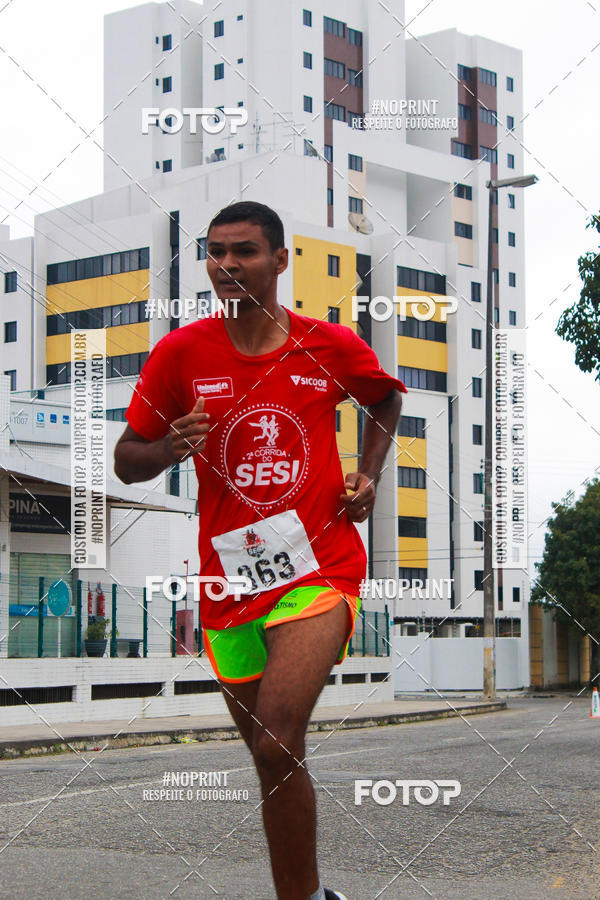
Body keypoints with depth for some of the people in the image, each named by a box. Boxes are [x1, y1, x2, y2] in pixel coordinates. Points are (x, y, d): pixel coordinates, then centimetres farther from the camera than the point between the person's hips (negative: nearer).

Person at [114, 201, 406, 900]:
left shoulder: (331, 346, 0)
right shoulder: (181, 352, 0)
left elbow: (387, 400, 23)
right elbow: (126, 462, 5)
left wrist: (368, 477, 8)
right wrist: (173, 448, -16)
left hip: (320, 567, -2)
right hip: (230, 578, 3)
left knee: (277, 745, -22)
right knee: (272, 759, 13)